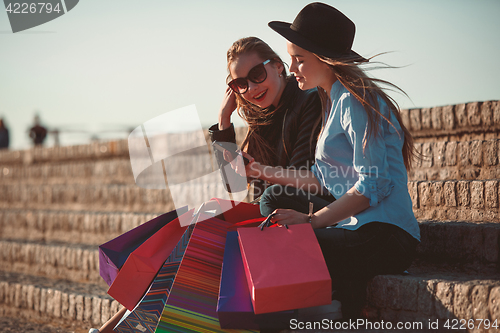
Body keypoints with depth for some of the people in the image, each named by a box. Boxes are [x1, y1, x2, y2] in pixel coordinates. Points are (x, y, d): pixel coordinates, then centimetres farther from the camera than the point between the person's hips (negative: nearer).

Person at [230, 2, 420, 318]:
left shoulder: (354, 102, -12)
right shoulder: (335, 101, 19)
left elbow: (373, 185, -19)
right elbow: (322, 176, 24)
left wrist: (311, 220, -21)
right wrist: (263, 171, 25)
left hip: (386, 235, -11)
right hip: (358, 223, 11)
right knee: (274, 200, 15)